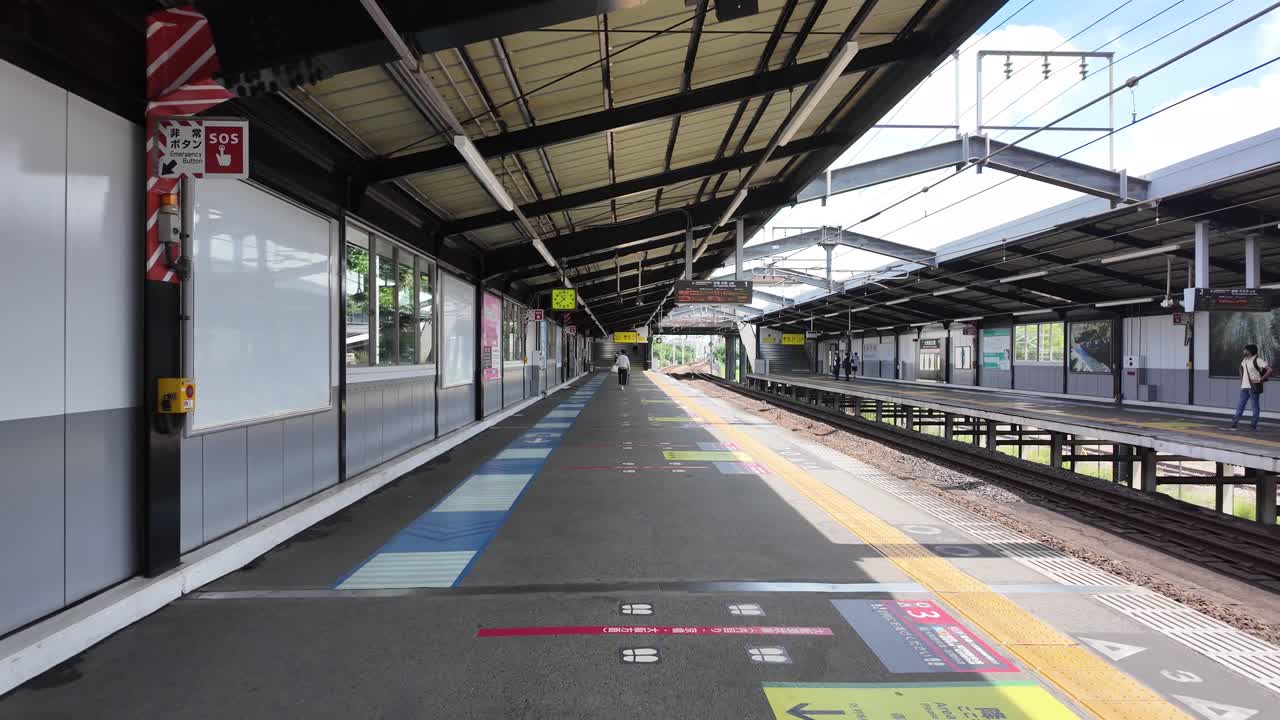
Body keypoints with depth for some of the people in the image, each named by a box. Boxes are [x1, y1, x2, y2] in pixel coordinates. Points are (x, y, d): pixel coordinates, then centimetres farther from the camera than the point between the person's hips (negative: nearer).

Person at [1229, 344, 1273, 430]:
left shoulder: (1257, 360, -13)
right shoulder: (1244, 360, 11)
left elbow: (1271, 370, -20)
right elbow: (1241, 368, 32)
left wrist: (1260, 379, -18)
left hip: (1254, 387, -7)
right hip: (1244, 386, 7)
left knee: (1255, 406, 2)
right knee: (1240, 405, 6)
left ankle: (1253, 425, 7)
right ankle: (1234, 423, 6)